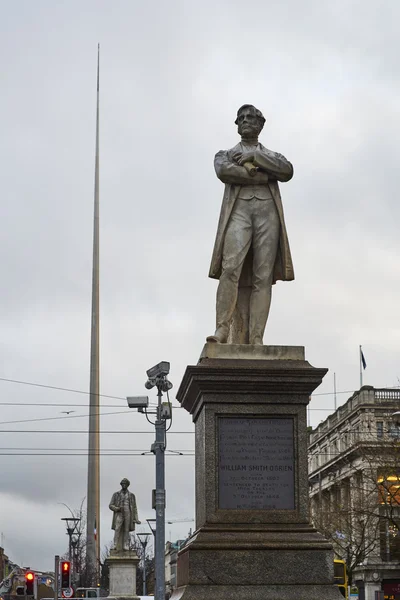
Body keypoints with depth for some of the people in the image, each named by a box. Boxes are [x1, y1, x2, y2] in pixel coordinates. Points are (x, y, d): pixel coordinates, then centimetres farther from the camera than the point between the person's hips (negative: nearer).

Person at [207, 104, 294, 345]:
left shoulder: (274, 157, 28)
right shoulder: (225, 154, 24)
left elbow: (287, 171, 4)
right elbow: (224, 172, -2)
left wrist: (255, 157, -1)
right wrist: (265, 176, -2)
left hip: (268, 212, 1)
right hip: (238, 211, -1)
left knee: (263, 277, -11)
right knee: (231, 269, -23)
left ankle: (256, 339, -19)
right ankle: (222, 329, -27)